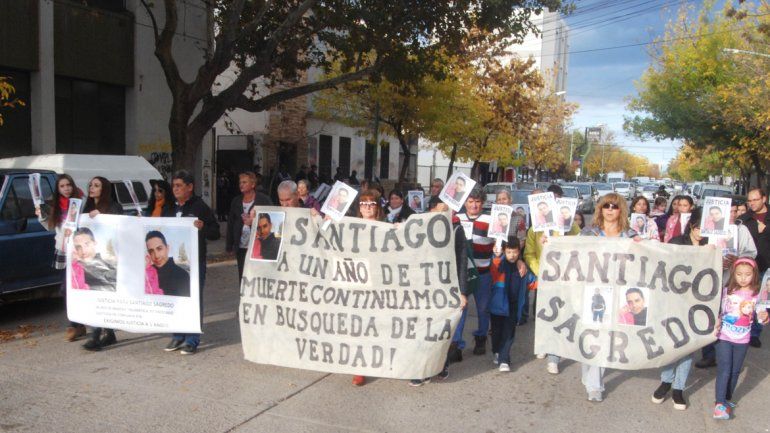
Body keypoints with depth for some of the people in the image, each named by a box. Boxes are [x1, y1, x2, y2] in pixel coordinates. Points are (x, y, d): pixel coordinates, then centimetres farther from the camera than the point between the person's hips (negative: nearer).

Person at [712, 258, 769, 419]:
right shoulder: (727, 291, -7)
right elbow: (718, 311, 0)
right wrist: (715, 324, -15)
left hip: (742, 340, 2)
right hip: (724, 337, -2)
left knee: (735, 371, 14)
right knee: (724, 370, -4)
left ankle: (727, 399, 30)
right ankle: (719, 404, -1)